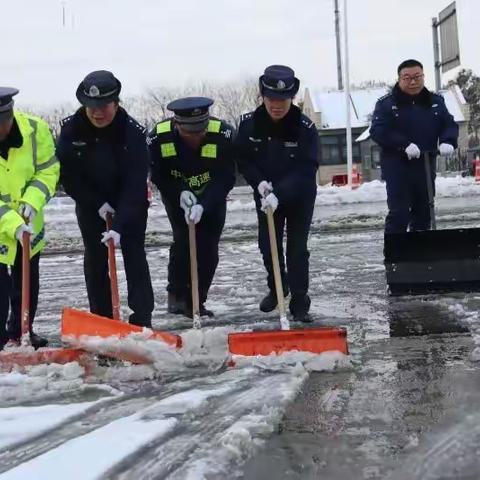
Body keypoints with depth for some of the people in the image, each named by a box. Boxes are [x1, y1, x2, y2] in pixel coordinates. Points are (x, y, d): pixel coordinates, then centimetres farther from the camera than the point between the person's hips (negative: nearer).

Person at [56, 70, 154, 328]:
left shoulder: (133, 132, -26)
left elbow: (135, 184, -27)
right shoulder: (71, 129, -18)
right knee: (95, 260, 5)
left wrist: (119, 225, -34)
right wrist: (96, 203, -15)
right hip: (90, 204, 2)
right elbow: (67, 175, -10)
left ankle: (142, 320, -1)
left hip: (131, 203, -2)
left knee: (134, 256, -5)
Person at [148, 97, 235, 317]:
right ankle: (177, 295, 3)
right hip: (176, 195, 0)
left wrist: (203, 205, -38)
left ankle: (196, 302, 11)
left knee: (208, 249, -3)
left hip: (212, 199, 1)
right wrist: (181, 192, -30)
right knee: (183, 239, -15)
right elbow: (158, 176, -13)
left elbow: (225, 179, -26)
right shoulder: (159, 137, -27)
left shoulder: (223, 134, -30)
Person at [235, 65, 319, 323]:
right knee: (267, 243, 10)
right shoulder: (249, 123, -15)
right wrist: (259, 182, -21)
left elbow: (305, 169, -26)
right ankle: (276, 287, 35)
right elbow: (243, 160, -4)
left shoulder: (305, 127, -24)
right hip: (265, 194, 3)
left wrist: (279, 193, -37)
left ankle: (299, 303, 3)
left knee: (297, 247, -4)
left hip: (300, 195, -3)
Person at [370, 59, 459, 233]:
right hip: (397, 166, -5)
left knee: (424, 211, 10)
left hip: (425, 165, 5)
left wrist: (447, 141, -19)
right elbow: (377, 131, -16)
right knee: (399, 212, -10)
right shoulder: (386, 103, -5)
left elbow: (449, 124, 4)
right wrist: (404, 145, -29)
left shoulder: (436, 101, 7)